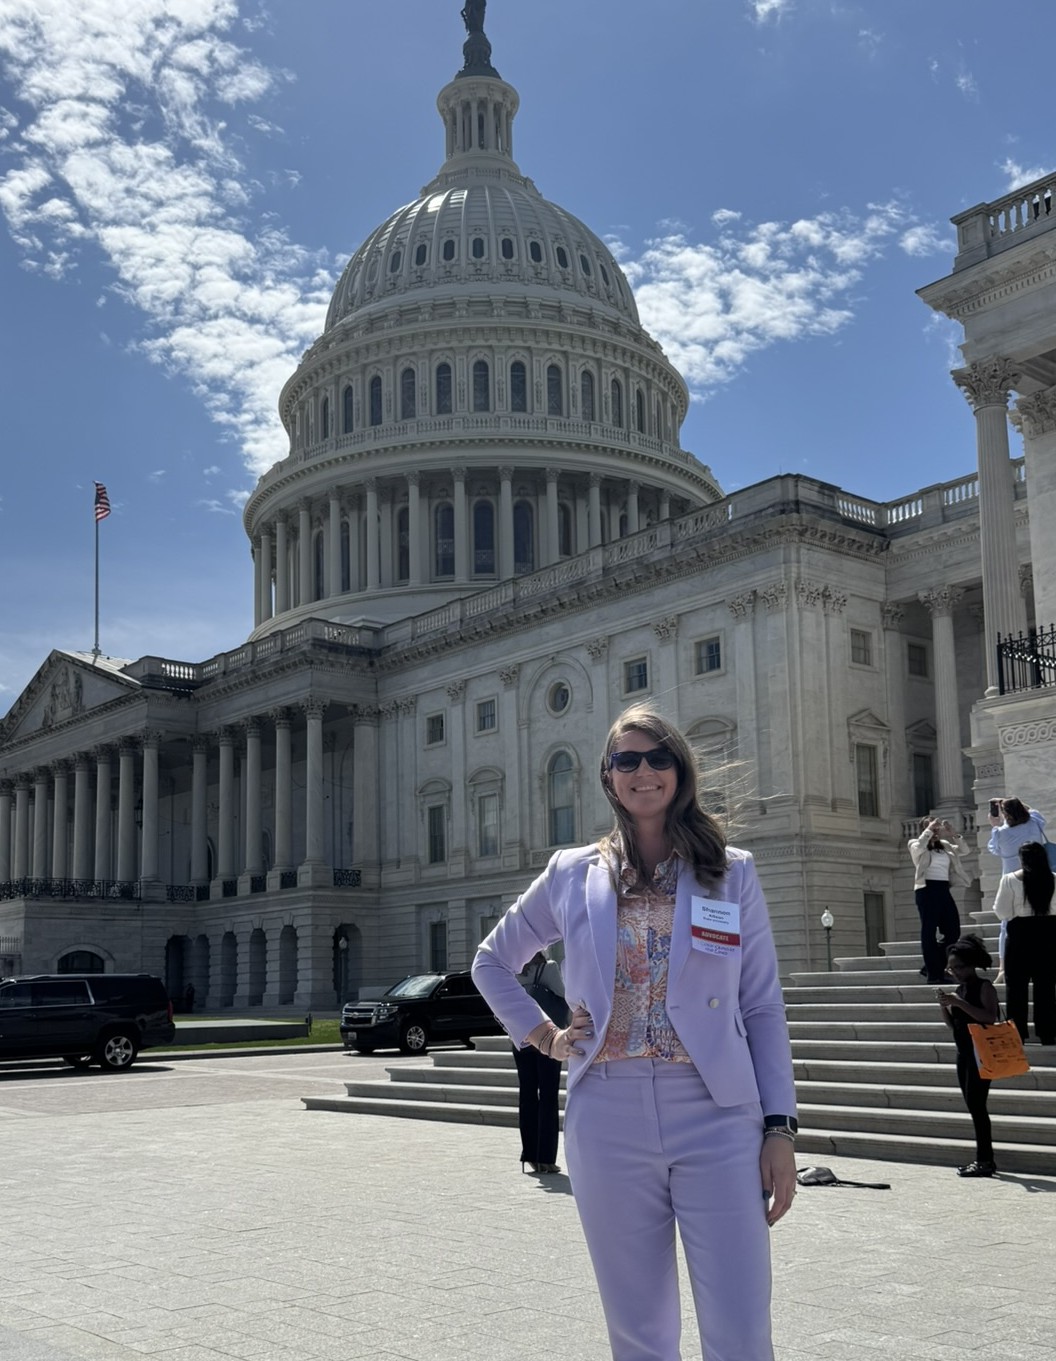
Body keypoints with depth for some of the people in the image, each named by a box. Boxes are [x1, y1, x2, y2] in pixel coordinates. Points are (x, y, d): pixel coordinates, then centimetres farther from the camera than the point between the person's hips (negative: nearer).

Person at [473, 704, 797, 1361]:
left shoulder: (733, 873, 5)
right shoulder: (572, 874, 8)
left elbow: (764, 1009, 4)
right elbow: (492, 962, 21)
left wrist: (781, 1128, -3)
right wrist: (542, 1035, 8)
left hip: (717, 1118, -1)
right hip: (608, 1120, 1)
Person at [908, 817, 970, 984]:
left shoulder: (945, 845, 18)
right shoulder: (915, 845, 2)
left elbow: (964, 850, 10)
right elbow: (920, 846, -21)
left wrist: (953, 834, 0)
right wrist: (929, 829, -13)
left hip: (944, 890, 7)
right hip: (927, 889, -7)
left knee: (953, 931, 5)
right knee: (929, 931, -5)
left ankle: (931, 967, 17)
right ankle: (933, 973, -4)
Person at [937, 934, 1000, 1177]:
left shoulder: (984, 987, -9)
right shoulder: (960, 989, 14)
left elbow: (990, 1017, -22)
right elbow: (952, 1024, 16)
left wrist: (959, 1003, -25)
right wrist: (944, 1006, -2)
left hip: (980, 1054, -8)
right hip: (964, 1053, 8)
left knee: (976, 1104, -11)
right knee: (973, 1106, 9)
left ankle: (984, 1159, -8)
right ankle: (985, 1159, 14)